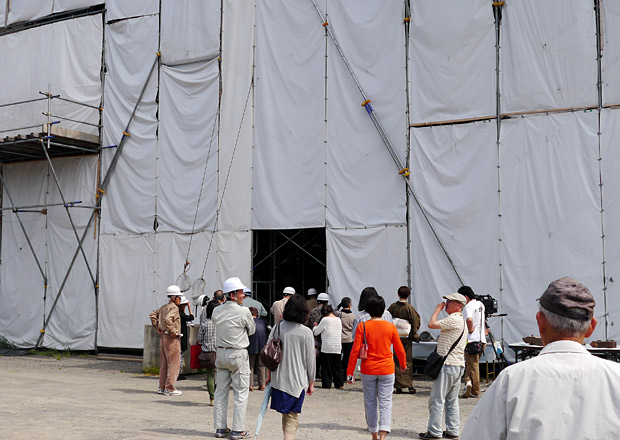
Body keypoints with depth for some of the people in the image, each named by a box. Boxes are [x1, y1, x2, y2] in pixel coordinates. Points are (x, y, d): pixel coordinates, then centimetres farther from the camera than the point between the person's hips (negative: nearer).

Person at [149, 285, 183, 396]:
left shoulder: (163, 307, 13)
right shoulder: (174, 308, -14)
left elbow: (152, 315, 21)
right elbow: (168, 319, -29)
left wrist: (157, 327, 18)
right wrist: (172, 331, -21)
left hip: (163, 337, 9)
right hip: (172, 339, -9)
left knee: (164, 364, 14)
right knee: (173, 364, -2)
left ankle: (162, 387, 18)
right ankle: (169, 388, -1)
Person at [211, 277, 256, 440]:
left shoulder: (216, 311, 2)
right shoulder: (244, 312, -13)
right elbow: (252, 330, 0)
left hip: (221, 353, 6)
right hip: (238, 354, -6)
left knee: (220, 392, 11)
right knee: (241, 393, 3)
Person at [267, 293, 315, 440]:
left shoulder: (277, 328, -3)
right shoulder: (306, 332, -9)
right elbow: (310, 359, -3)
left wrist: (269, 375, 16)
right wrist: (311, 382, 8)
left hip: (279, 378, 3)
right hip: (298, 380, -3)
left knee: (285, 413, 19)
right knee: (293, 417, 5)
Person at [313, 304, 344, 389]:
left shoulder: (325, 320, -10)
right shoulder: (338, 319, 6)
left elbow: (316, 332, -5)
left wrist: (315, 326, 18)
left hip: (327, 347, -5)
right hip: (337, 347, 5)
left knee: (326, 367, 3)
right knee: (337, 366, 14)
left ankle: (326, 384, 4)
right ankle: (340, 384, 15)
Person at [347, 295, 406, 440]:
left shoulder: (362, 326, -6)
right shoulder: (391, 327, -2)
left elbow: (355, 350, -8)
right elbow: (399, 349, 7)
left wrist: (350, 372, -2)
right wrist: (403, 364, 26)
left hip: (368, 370, 0)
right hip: (387, 370, 0)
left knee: (370, 403, 13)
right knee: (385, 403, 3)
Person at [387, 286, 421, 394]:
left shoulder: (392, 307, -2)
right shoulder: (410, 308, -8)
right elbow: (415, 323, -5)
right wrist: (415, 336, 5)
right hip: (406, 338, -1)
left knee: (397, 361, 6)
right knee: (408, 361, 7)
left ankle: (398, 386, 4)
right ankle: (409, 385, 3)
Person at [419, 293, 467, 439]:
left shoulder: (453, 319, -15)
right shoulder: (461, 321, 18)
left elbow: (431, 324, -19)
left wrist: (438, 309, -5)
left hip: (448, 365, -10)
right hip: (458, 365, 10)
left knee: (437, 399, -4)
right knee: (452, 400, 12)